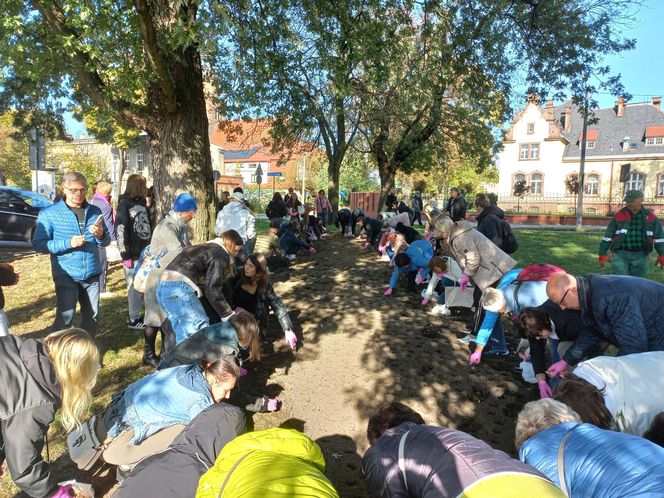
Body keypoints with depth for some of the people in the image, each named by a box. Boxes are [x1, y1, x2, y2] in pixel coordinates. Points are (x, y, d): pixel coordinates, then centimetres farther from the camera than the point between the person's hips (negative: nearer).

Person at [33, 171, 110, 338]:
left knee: (92, 316, 13)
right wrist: (68, 243, -21)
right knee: (65, 318, -7)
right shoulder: (49, 213, -4)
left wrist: (101, 235, -13)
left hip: (92, 274, 4)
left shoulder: (95, 211, 7)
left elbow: (106, 242, 11)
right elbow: (38, 244, -8)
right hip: (66, 275, -4)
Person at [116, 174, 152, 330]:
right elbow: (121, 232, -13)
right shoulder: (124, 205, -8)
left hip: (146, 253, 7)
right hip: (133, 255, -7)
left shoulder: (142, 203, 14)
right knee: (135, 287, 1)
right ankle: (134, 319, 12)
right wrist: (126, 256, -17)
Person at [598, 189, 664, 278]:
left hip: (640, 257, 2)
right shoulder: (619, 216, 0)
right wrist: (603, 254, -2)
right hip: (620, 254, -2)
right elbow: (608, 236, 1)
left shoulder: (650, 217, 4)